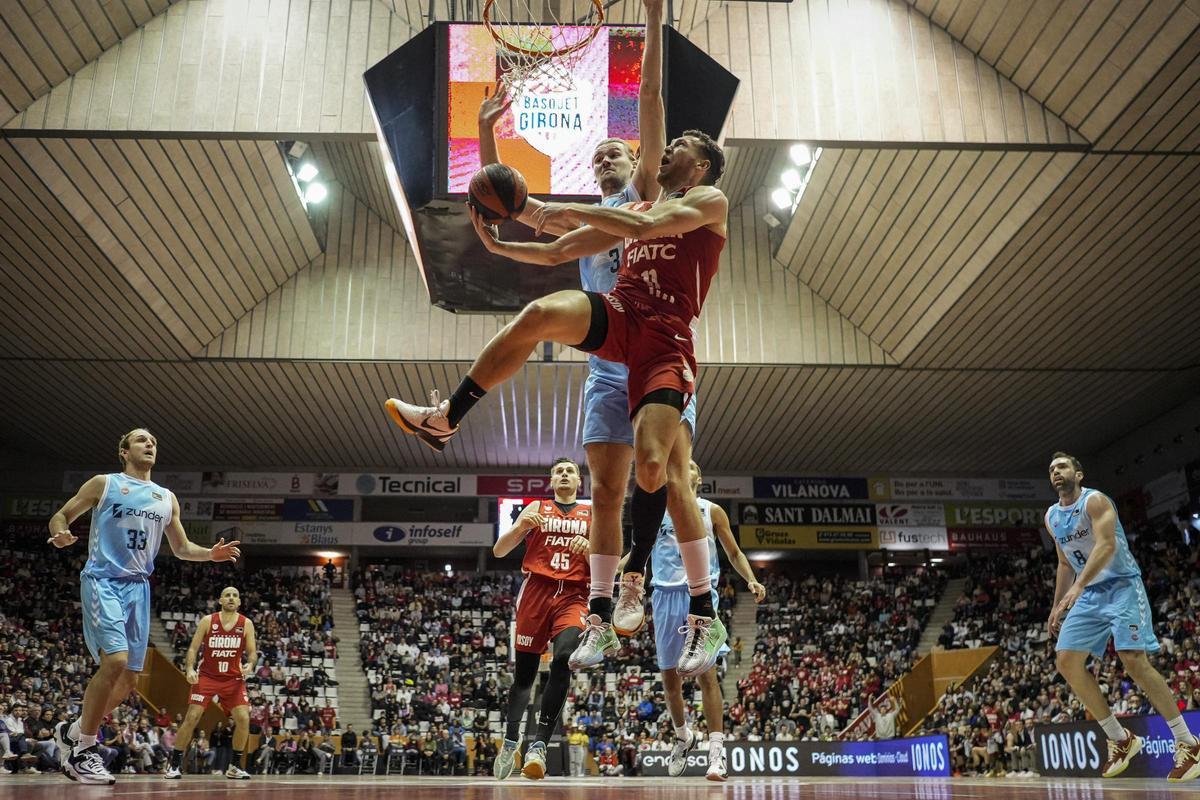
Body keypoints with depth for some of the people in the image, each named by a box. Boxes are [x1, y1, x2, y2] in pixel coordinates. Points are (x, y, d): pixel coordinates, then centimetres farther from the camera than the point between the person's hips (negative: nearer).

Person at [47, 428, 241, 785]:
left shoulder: (166, 498, 15)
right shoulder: (103, 484, 3)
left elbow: (181, 548, 21)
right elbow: (60, 517, 5)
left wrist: (211, 553, 1)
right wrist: (60, 533, -19)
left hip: (138, 587, 6)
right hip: (102, 581, -6)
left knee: (129, 678, 4)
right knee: (115, 661, -22)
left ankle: (72, 731, 26)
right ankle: (83, 750, -7)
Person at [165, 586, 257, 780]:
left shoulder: (246, 624, -3)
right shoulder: (207, 621, -5)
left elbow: (252, 652, 0)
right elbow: (193, 648, -3)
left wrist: (250, 665, -22)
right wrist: (189, 669, -20)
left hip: (233, 678, 1)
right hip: (207, 676, -1)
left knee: (243, 718, -11)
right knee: (192, 718, -10)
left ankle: (234, 766, 4)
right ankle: (175, 765, 4)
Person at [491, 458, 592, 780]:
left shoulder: (593, 514, 15)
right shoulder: (536, 508, 14)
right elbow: (499, 551, 9)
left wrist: (588, 547, -9)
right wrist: (521, 527, -9)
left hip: (573, 596, -1)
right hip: (536, 591, 1)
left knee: (563, 661, -25)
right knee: (524, 672, 4)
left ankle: (539, 745, -24)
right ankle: (510, 742, 22)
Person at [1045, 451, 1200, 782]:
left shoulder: (1094, 501, -12)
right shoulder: (1052, 517, 12)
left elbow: (1107, 544, -27)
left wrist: (1077, 587, -39)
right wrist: (1057, 606, 17)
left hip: (1121, 585, -7)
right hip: (1088, 593, 7)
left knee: (1134, 661, -19)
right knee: (1066, 661, -5)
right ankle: (1120, 739, 6)